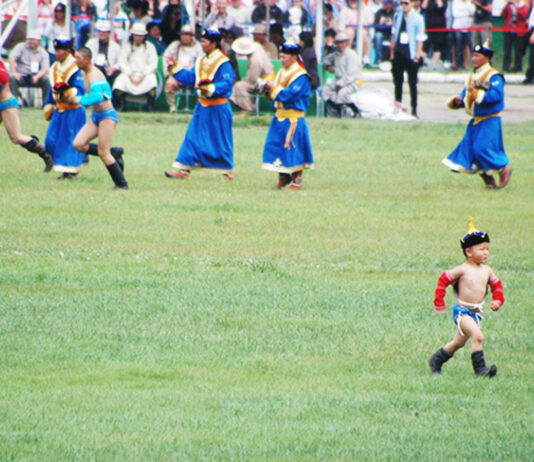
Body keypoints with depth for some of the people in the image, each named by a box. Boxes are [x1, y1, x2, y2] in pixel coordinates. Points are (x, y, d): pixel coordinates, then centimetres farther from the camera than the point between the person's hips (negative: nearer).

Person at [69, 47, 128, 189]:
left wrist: (78, 99, -25)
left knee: (103, 153, -11)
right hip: (95, 116, 9)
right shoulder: (85, 73, 11)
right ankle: (114, 153, 7)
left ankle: (122, 184, 0)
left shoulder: (94, 75, -18)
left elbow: (98, 97, -31)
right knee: (78, 144, -4)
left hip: (107, 115, -9)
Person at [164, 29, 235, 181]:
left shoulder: (223, 63, -14)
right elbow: (190, 78, 14)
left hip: (218, 108, -7)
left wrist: (210, 88, -33)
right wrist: (175, 68, 10)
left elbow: (226, 83, -22)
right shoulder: (201, 62, 11)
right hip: (202, 106, 7)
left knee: (220, 139, 2)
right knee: (192, 137, 4)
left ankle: (227, 171, 15)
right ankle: (184, 169, 5)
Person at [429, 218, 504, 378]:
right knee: (477, 336, -25)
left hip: (476, 312, 7)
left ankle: (436, 360, 38)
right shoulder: (462, 270, -11)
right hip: (462, 311, -7)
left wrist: (498, 300, 2)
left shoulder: (487, 270, 5)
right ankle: (479, 368, -20)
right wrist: (439, 302, -4)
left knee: (459, 342, 19)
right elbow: (443, 280, -4)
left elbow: (496, 285, 18)